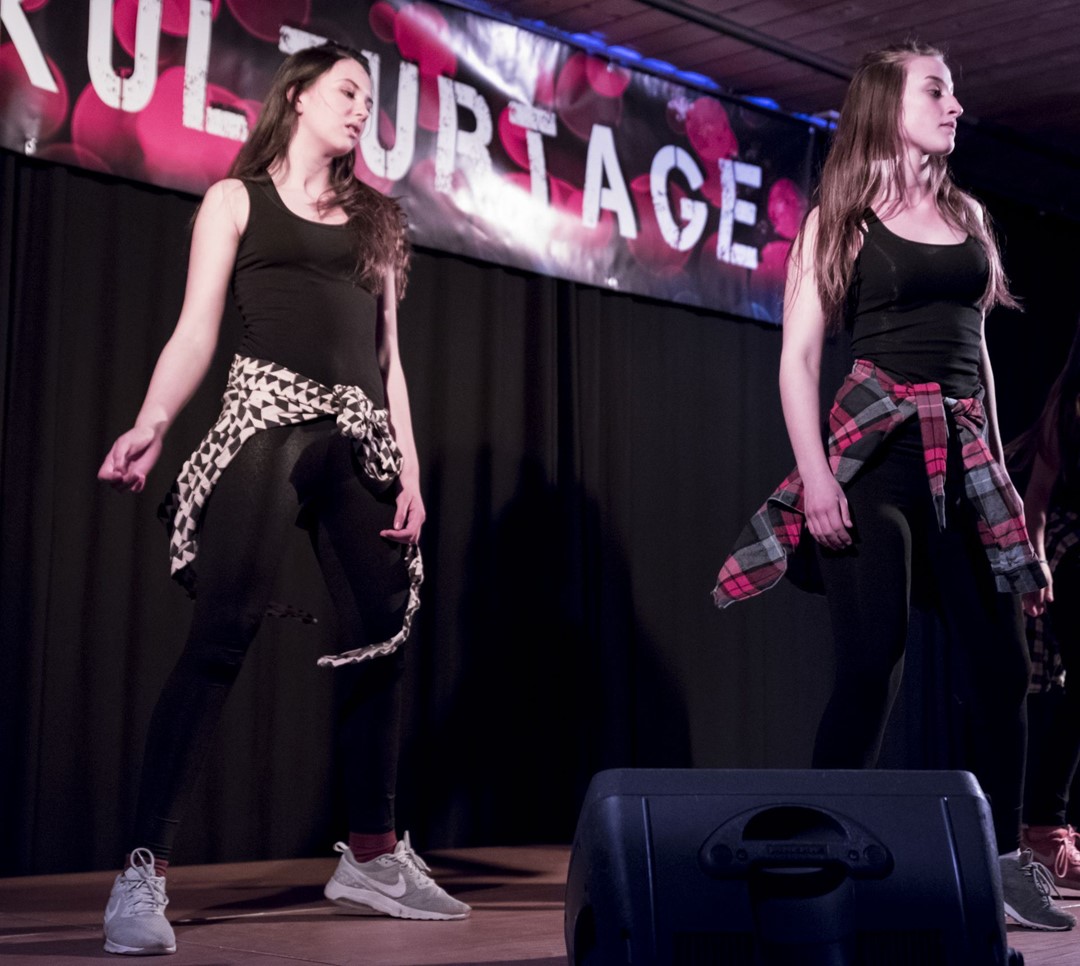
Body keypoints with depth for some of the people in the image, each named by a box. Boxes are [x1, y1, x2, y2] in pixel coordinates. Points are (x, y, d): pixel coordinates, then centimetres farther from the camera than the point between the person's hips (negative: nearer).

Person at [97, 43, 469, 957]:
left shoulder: (373, 219, 23)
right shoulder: (238, 199, 12)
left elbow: (389, 356, 18)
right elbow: (196, 329, 1)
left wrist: (409, 467, 7)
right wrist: (152, 423, -16)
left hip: (360, 436, 5)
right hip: (268, 417, -5)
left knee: (384, 636, 1)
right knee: (224, 633, -16)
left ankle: (373, 856, 16)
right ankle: (143, 872, -16)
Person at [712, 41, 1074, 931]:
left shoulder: (967, 216, 19)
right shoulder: (839, 219, 3)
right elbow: (800, 356, -4)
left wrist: (998, 465, 15)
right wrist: (815, 475, -15)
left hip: (965, 460, 5)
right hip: (875, 451, -5)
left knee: (1002, 662, 2)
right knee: (874, 661, -13)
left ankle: (1006, 860, 13)